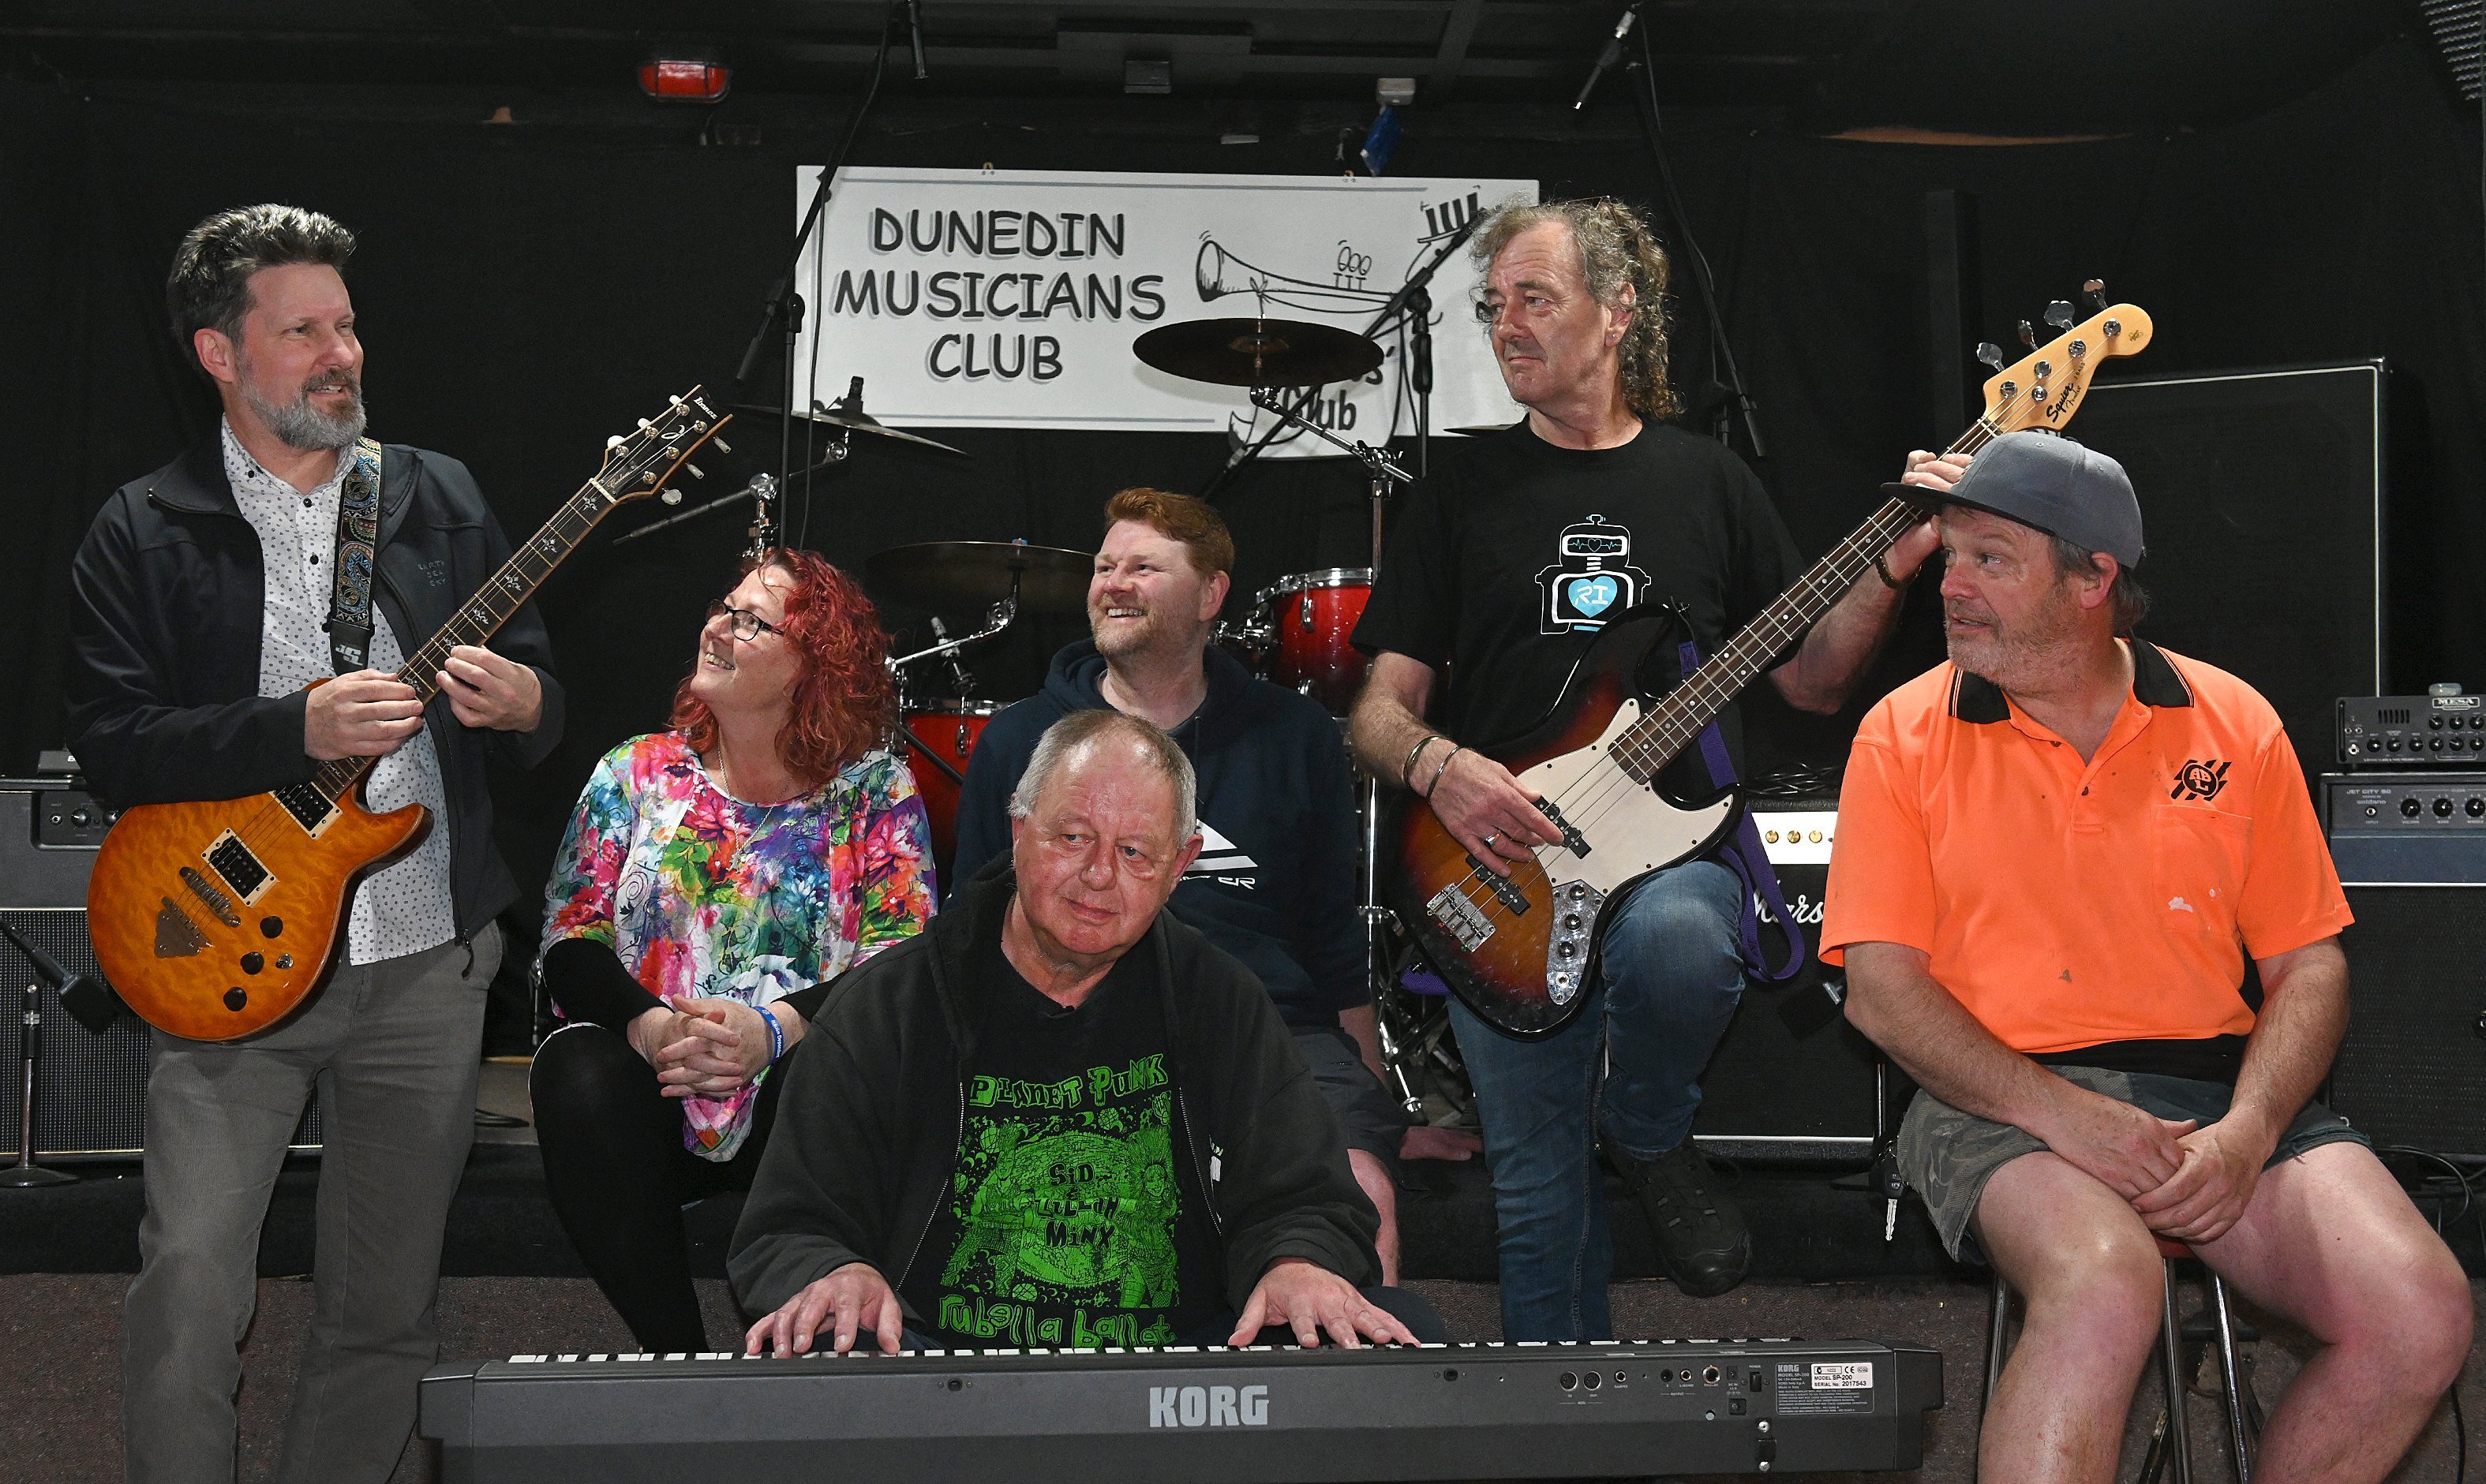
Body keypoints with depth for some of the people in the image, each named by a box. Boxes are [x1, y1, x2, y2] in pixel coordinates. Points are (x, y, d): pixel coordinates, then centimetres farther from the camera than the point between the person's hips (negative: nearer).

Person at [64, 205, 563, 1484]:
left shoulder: (440, 499, 9)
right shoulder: (143, 535, -1)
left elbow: (536, 689, 13)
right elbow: (111, 745, -10)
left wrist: (525, 705, -11)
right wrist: (299, 730, -22)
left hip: (427, 959, 3)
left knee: (389, 1306, 9)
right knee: (191, 1286, -11)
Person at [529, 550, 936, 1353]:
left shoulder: (877, 790, 6)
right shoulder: (637, 771, 14)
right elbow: (571, 937, 5)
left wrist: (772, 1028, -23)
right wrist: (647, 1024, -17)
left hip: (798, 1075, -2)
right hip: (649, 1076, 2)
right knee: (576, 1070, -31)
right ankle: (675, 1355, -19)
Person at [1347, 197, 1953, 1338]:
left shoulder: (1707, 483, 13)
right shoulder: (1464, 493, 10)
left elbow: (1810, 682, 14)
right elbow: (1381, 708, 6)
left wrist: (1892, 567, -2)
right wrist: (1438, 766, -16)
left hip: (1678, 847, 0)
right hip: (1503, 879, 1)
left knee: (1677, 940, -36)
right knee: (1538, 1201, -1)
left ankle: (1650, 1133, -5)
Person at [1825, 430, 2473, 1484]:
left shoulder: (2233, 725, 10)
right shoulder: (1905, 735, 4)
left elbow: (2308, 965, 9)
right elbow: (1881, 989, -2)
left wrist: (2248, 1131, -10)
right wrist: (2061, 1113, -16)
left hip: (2224, 1088, 3)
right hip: (2004, 1096, -3)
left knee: (2421, 1316, -21)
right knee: (2108, 1288, -37)